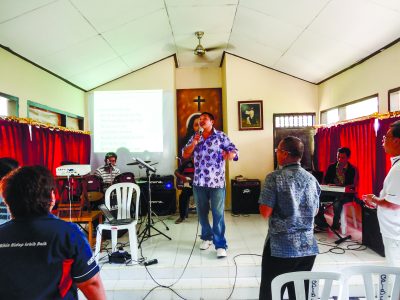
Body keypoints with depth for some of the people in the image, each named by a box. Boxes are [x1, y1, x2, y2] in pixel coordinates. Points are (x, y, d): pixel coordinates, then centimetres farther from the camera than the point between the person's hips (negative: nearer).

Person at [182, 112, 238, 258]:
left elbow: (235, 151, -6)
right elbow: (184, 154, 6)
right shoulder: (194, 137, 11)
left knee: (218, 214, -3)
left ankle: (220, 245, 5)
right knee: (202, 212, 15)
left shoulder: (221, 136, -1)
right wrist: (194, 143, -10)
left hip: (217, 182, -4)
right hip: (199, 182, 4)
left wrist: (229, 155, -30)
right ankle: (207, 237, 33)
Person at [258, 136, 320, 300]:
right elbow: (315, 211, 15)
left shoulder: (274, 177, -13)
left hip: (281, 246, -5)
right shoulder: (311, 178, 4)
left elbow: (265, 212, -15)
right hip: (308, 246, 5)